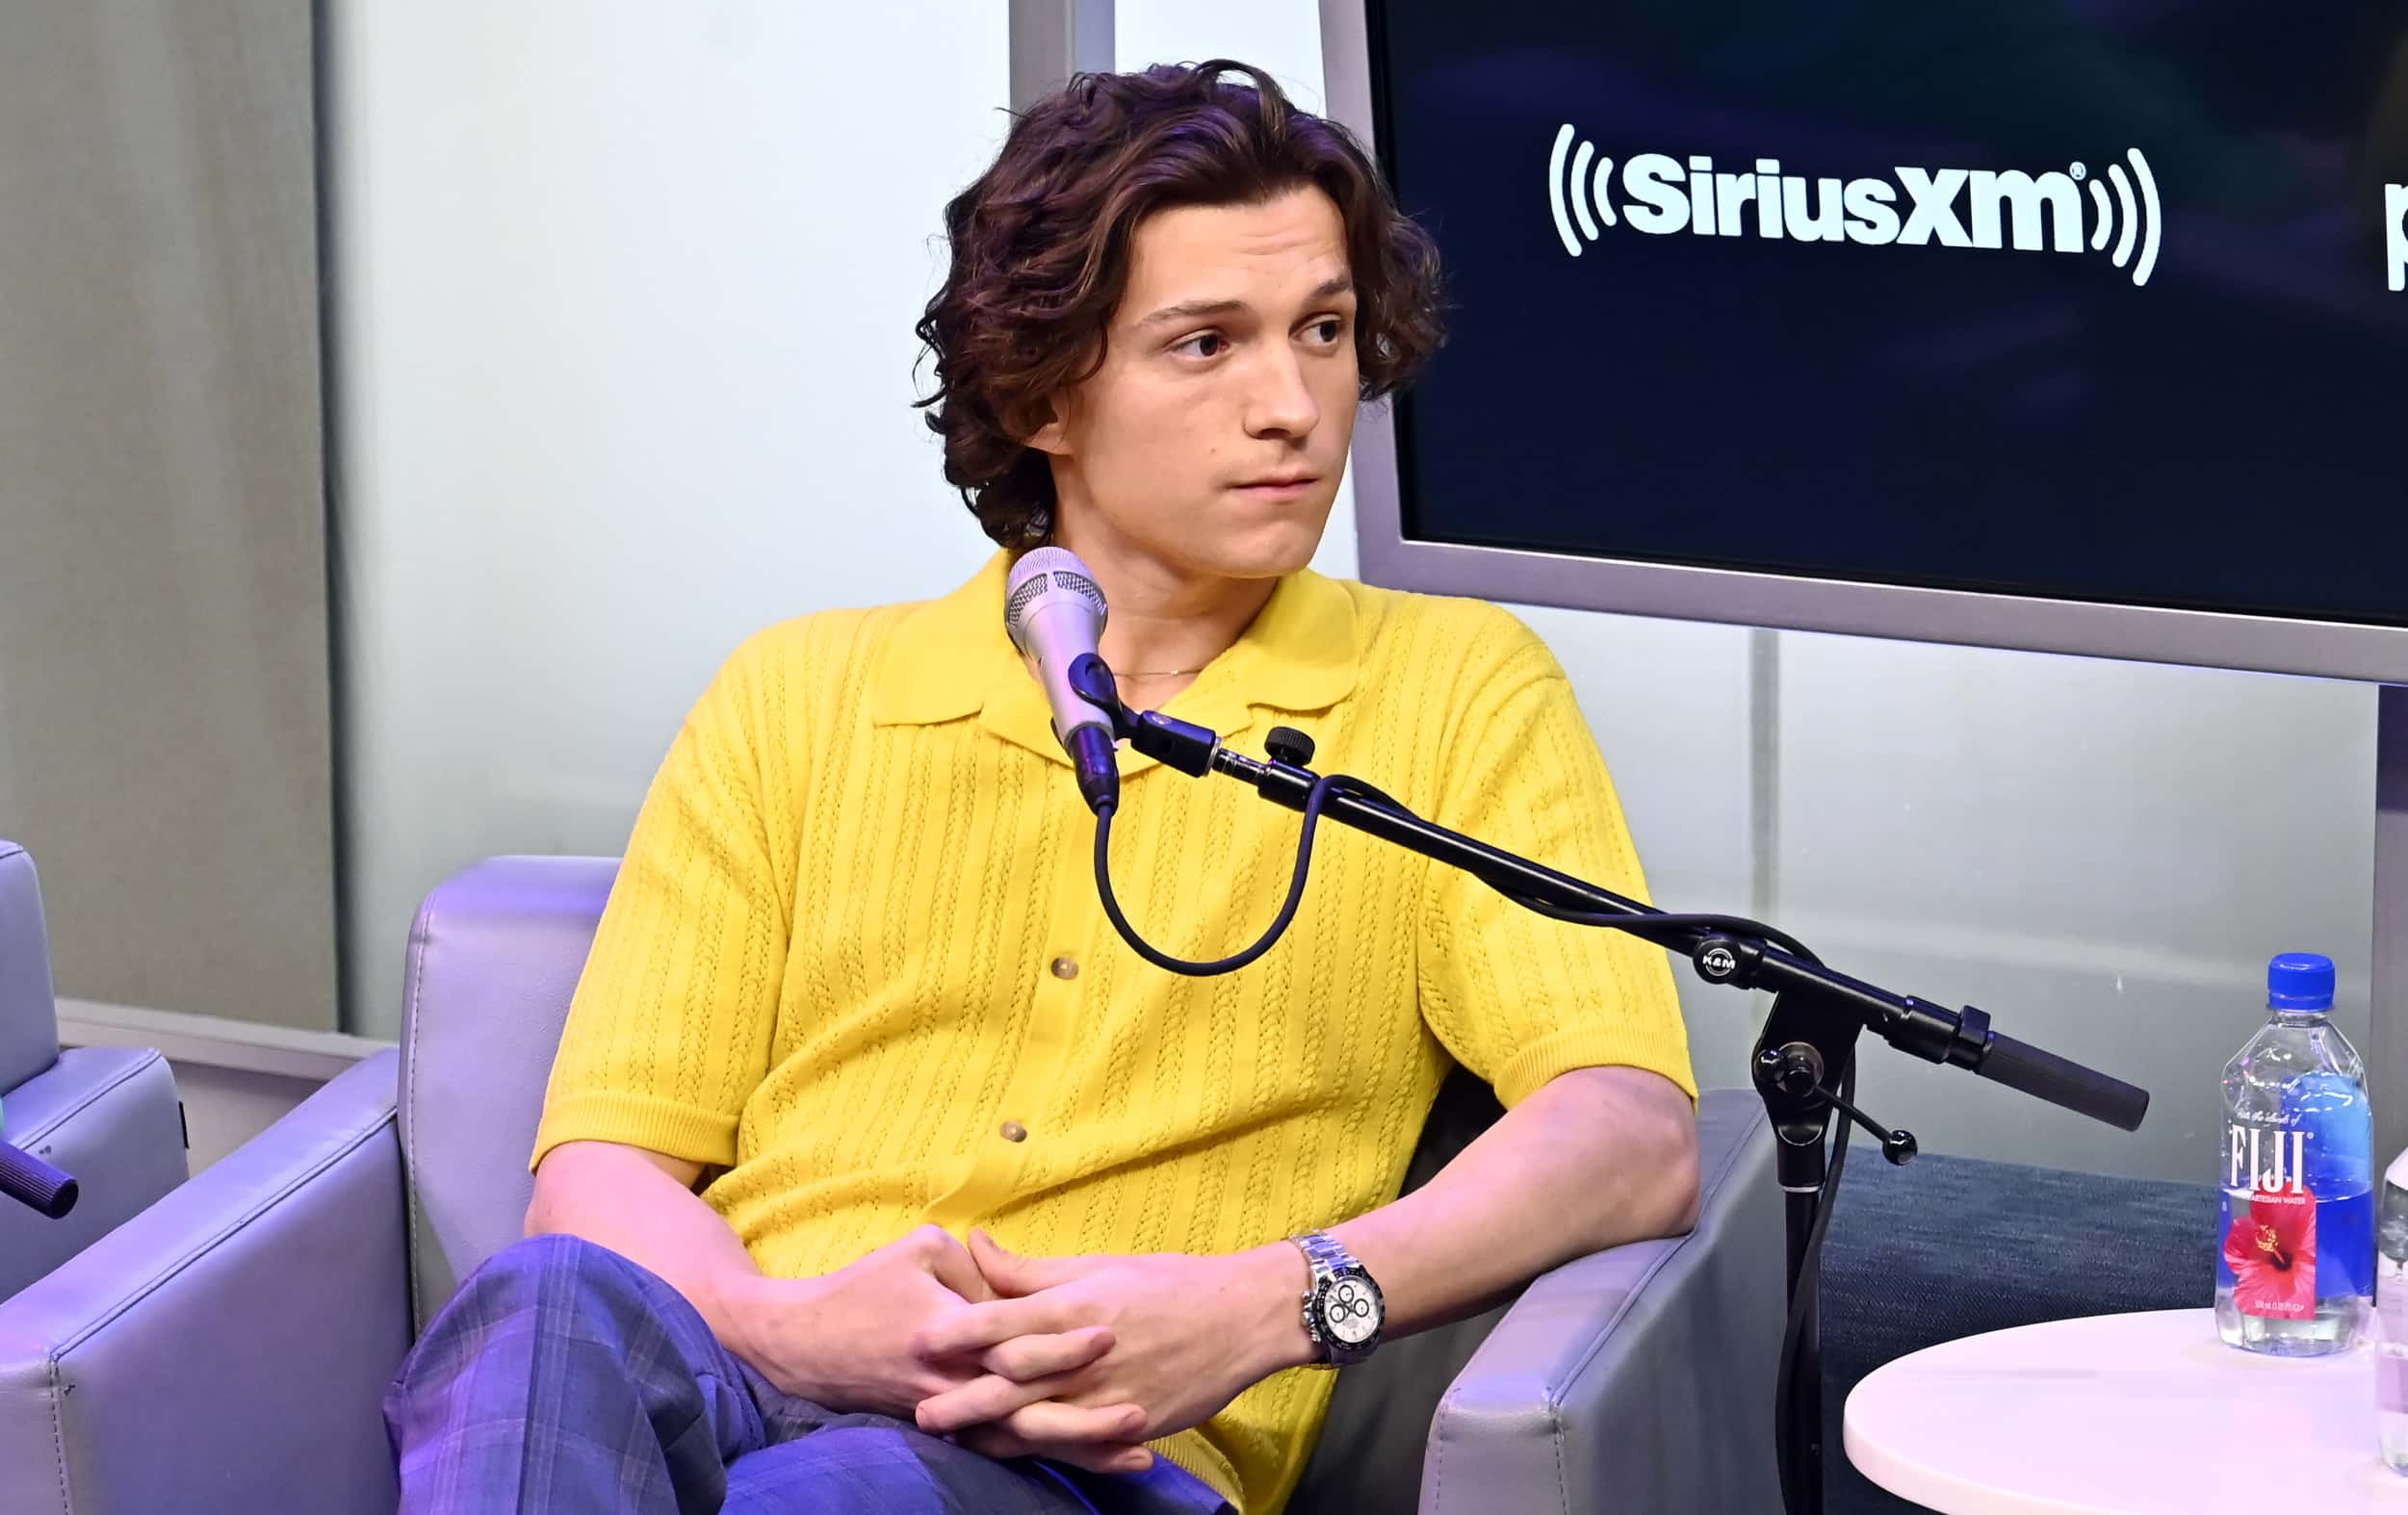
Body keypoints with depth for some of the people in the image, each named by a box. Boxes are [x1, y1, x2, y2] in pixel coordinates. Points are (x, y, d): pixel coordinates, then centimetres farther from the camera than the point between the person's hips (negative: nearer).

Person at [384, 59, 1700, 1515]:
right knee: (554, 1304, -35)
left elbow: (1635, 1139, 0)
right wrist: (780, 1327, -15)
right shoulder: (801, 698, 17)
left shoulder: (1459, 698, 13)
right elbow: (607, 1161, 10)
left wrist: (1278, 1302, -19)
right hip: (727, 1378, 3)